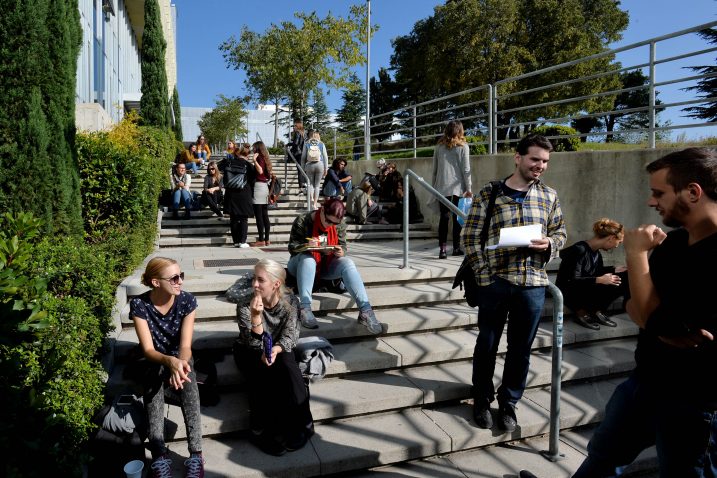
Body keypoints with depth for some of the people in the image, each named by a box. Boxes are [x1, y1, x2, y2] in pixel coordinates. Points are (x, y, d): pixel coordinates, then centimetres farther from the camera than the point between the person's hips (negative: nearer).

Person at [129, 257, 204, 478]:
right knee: (154, 371, -33)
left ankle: (196, 454, -29)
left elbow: (185, 345, -19)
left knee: (187, 380, -30)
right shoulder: (139, 305, -19)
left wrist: (181, 363, -42)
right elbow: (148, 349, -21)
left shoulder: (187, 301, -16)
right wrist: (170, 361, -42)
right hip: (153, 360, 0)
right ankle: (160, 456, -31)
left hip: (180, 357, 1)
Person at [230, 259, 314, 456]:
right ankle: (266, 432, -19)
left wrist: (275, 350, -33)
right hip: (250, 352, -1)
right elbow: (253, 343, -25)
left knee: (289, 369, -30)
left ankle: (297, 427, -16)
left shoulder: (290, 301, -13)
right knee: (267, 373, -32)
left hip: (279, 349, 1)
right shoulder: (245, 306, -19)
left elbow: (290, 336, -12)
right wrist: (255, 316, -42)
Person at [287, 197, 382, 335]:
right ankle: (305, 309, -42)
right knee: (308, 259, -37)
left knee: (347, 263, -25)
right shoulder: (302, 221, -13)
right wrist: (306, 246, -32)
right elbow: (292, 247, -11)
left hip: (326, 266, 3)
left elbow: (343, 247, 1)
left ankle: (365, 310, -35)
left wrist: (341, 252, -24)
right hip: (302, 264, -3)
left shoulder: (339, 225, -3)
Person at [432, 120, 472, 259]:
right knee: (458, 217, 8)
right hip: (458, 187, -2)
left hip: (442, 187, 2)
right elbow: (466, 169, -4)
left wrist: (433, 186, 15)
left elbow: (434, 169, 8)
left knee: (444, 217, 2)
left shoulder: (439, 146, 6)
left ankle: (442, 248, -6)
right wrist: (468, 188, 0)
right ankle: (456, 247, 14)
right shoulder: (463, 146, -1)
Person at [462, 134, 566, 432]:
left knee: (521, 348, 12)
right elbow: (470, 236, -4)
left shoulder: (549, 196, 7)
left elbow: (560, 233, 14)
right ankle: (482, 400, 30)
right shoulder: (490, 193, -3)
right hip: (495, 281, -2)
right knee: (487, 344, 10)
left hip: (533, 284, 3)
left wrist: (549, 243, -9)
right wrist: (484, 275, -10)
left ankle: (508, 402, 31)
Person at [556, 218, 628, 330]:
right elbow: (573, 281, -28)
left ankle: (596, 311, 0)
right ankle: (581, 313, -10)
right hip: (569, 293, -9)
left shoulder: (596, 252, 4)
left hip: (588, 290, 9)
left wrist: (615, 270, 13)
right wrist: (598, 280, -34)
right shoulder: (579, 250, -22)